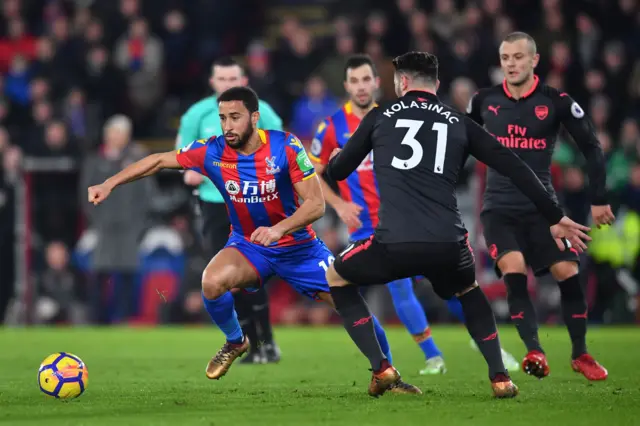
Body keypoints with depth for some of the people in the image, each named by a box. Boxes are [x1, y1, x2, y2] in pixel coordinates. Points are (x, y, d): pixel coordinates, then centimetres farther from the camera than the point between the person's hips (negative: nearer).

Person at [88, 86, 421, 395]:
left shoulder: (285, 147, -21)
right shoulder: (211, 151, -15)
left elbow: (315, 203, -20)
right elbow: (159, 161, -3)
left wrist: (279, 228, -36)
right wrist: (110, 184, -10)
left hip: (298, 246, -1)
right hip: (247, 245, 1)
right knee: (212, 282, -30)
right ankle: (235, 342, 1)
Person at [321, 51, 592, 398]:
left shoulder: (380, 116, 14)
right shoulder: (459, 123, 17)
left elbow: (338, 171, 23)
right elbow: (514, 168, 14)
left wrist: (328, 167, 49)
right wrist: (555, 219, 21)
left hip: (394, 243, -3)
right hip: (448, 246, 3)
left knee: (336, 278, 26)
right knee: (468, 291, 36)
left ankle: (381, 368, 13)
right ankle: (499, 376, 20)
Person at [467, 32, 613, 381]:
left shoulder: (556, 102, -6)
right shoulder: (485, 101, 0)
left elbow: (591, 148, 2)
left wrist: (599, 199, 1)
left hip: (542, 205, 0)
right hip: (500, 208, 0)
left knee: (568, 274, -7)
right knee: (514, 271, -21)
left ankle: (580, 355, 11)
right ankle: (534, 352, -24)